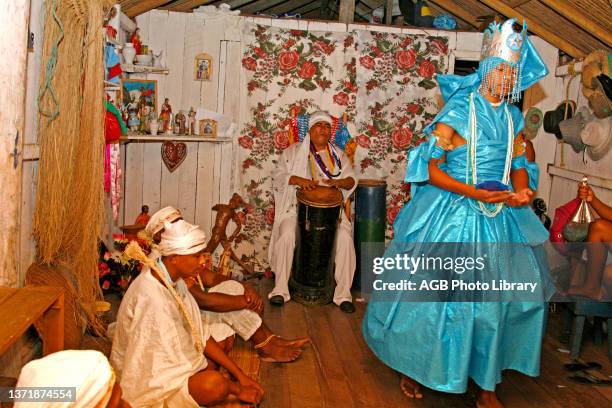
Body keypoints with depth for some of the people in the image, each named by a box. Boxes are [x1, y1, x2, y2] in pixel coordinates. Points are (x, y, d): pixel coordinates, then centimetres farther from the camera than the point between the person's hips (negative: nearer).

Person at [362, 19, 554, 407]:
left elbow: (520, 165, 11)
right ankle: (414, 367, 25)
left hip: (499, 217, 6)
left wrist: (522, 191, -12)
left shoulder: (514, 117, 7)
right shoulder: (457, 112, -10)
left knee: (495, 297, 6)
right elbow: (432, 170, -12)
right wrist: (475, 193, -22)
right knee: (433, 290, 4)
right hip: (451, 214, -5)